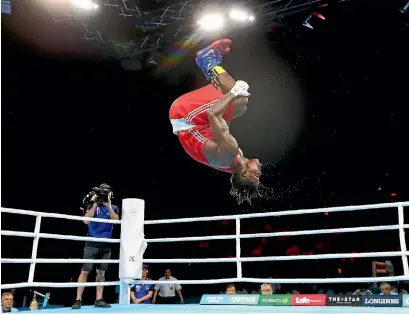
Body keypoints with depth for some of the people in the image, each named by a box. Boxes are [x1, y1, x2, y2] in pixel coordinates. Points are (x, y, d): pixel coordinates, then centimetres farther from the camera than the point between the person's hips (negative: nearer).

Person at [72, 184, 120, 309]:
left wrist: (108, 205, -16)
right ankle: (78, 299, 2)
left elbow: (115, 220, -10)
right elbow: (86, 221, -12)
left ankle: (99, 299, 12)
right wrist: (94, 204, -15)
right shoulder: (93, 205, 2)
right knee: (85, 271, -4)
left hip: (106, 245, 2)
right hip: (92, 244, -2)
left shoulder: (114, 208, 9)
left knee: (101, 272, 6)